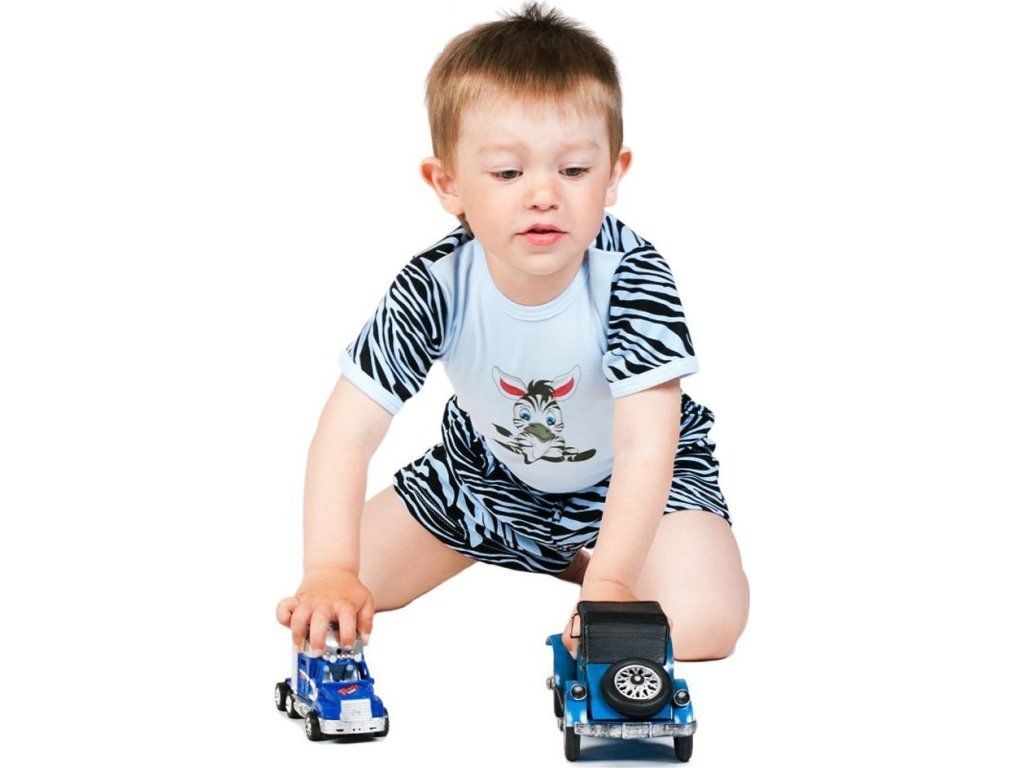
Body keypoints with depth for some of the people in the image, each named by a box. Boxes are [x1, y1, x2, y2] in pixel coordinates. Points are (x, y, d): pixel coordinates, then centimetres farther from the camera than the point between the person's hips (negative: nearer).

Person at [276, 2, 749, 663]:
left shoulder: (632, 277, -33)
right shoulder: (436, 287, -28)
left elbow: (644, 449, -38)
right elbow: (348, 432, -31)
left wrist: (609, 581, -53)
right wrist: (330, 574, -45)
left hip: (624, 478, -2)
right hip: (486, 470, 3)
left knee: (704, 626, -27)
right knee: (330, 600, -3)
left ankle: (578, 562, 7)